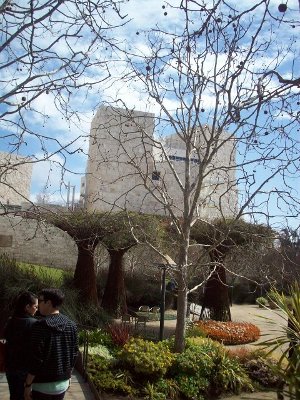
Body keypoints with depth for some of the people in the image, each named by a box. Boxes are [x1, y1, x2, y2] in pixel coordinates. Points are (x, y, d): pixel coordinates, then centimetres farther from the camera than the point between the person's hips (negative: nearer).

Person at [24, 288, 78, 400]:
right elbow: (74, 354, 7)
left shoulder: (41, 325, -17)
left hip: (43, 384, -5)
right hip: (63, 383, 5)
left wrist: (28, 384, -9)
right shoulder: (71, 325, 1)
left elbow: (36, 358, -18)